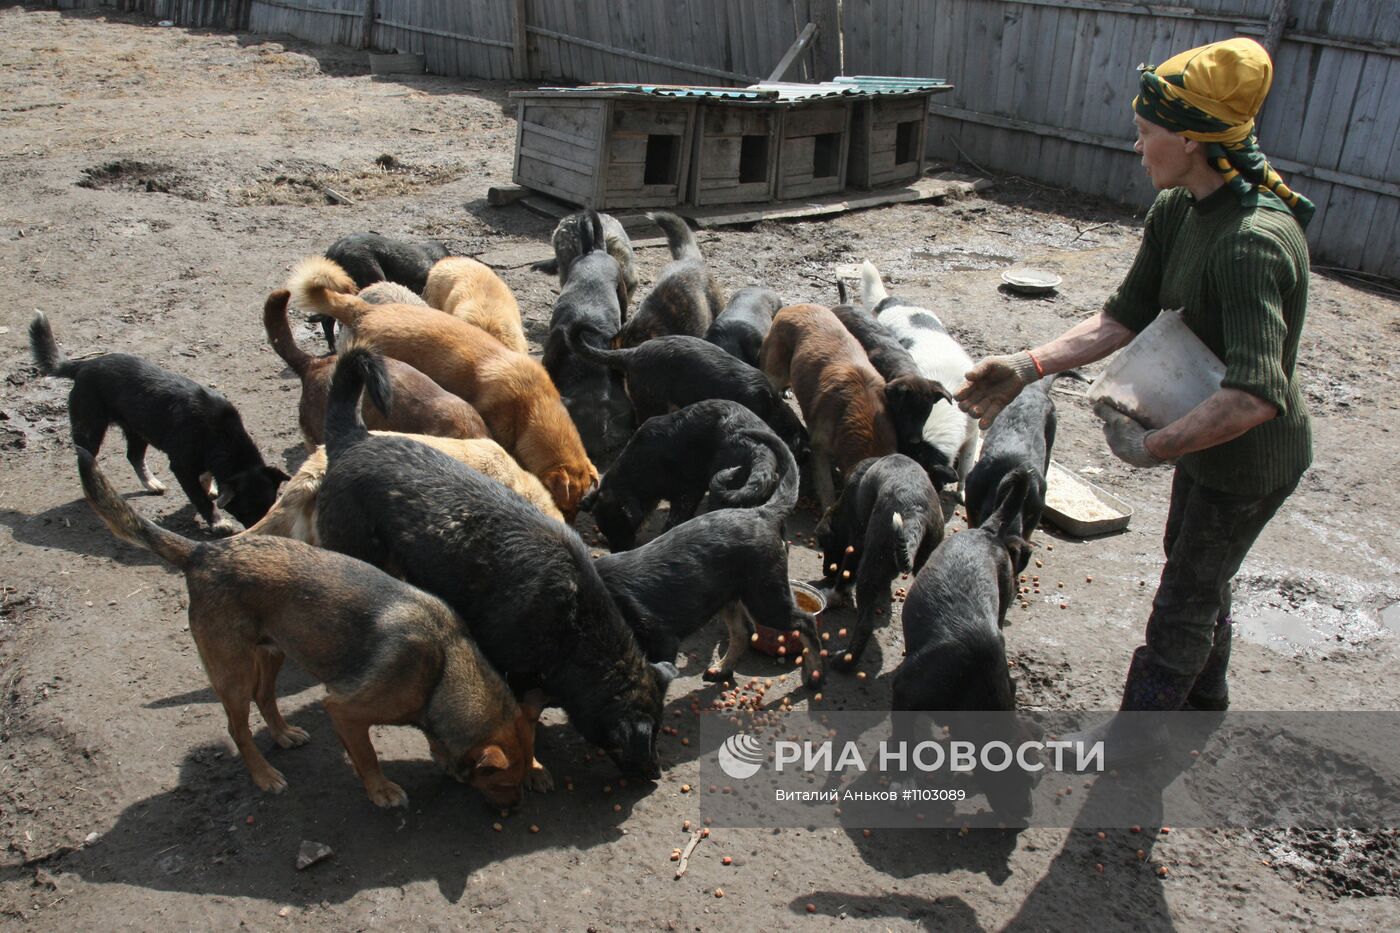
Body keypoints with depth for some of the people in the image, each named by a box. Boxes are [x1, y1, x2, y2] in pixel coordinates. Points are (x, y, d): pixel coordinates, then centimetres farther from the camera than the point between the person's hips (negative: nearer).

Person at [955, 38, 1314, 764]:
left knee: (1185, 597, 8)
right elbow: (1126, 316, -5)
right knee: (1196, 571, 26)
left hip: (1250, 455, -9)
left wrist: (1156, 446, -38)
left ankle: (1136, 738, 30)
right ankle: (1202, 699, 51)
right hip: (1205, 433, 9)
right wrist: (1029, 367, -16)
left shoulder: (1253, 243, -36)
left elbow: (1255, 395, -45)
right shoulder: (1177, 209, -8)